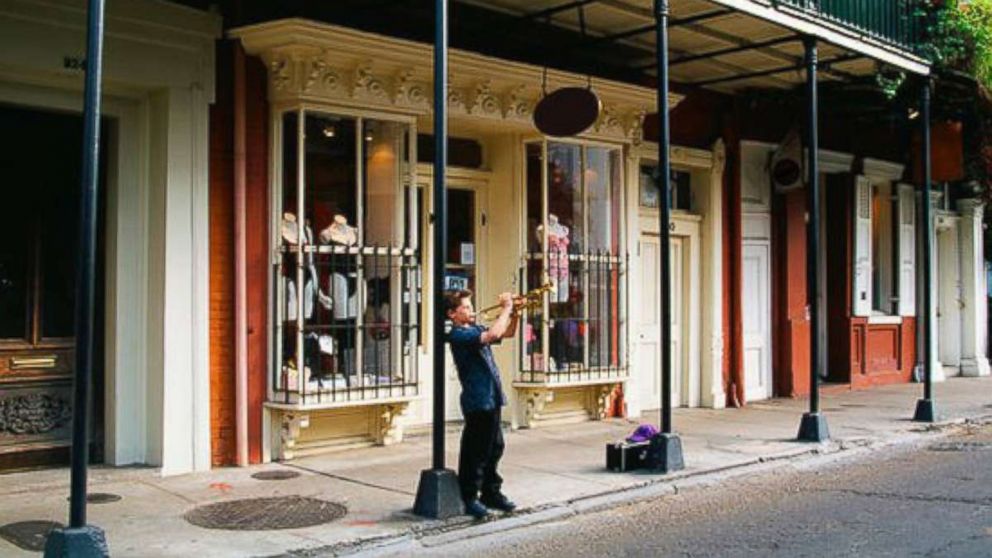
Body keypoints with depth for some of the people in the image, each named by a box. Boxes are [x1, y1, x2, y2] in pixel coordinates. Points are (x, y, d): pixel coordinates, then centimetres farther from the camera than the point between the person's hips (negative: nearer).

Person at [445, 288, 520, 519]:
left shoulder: (476, 329, 13)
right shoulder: (458, 335, -15)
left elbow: (508, 333, 22)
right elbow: (493, 334, -28)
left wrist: (514, 312, 5)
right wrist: (506, 308, -17)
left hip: (492, 398, 9)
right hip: (477, 400, -9)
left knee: (494, 448, 16)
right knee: (475, 451, -1)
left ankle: (491, 493, 26)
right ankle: (470, 498, 8)